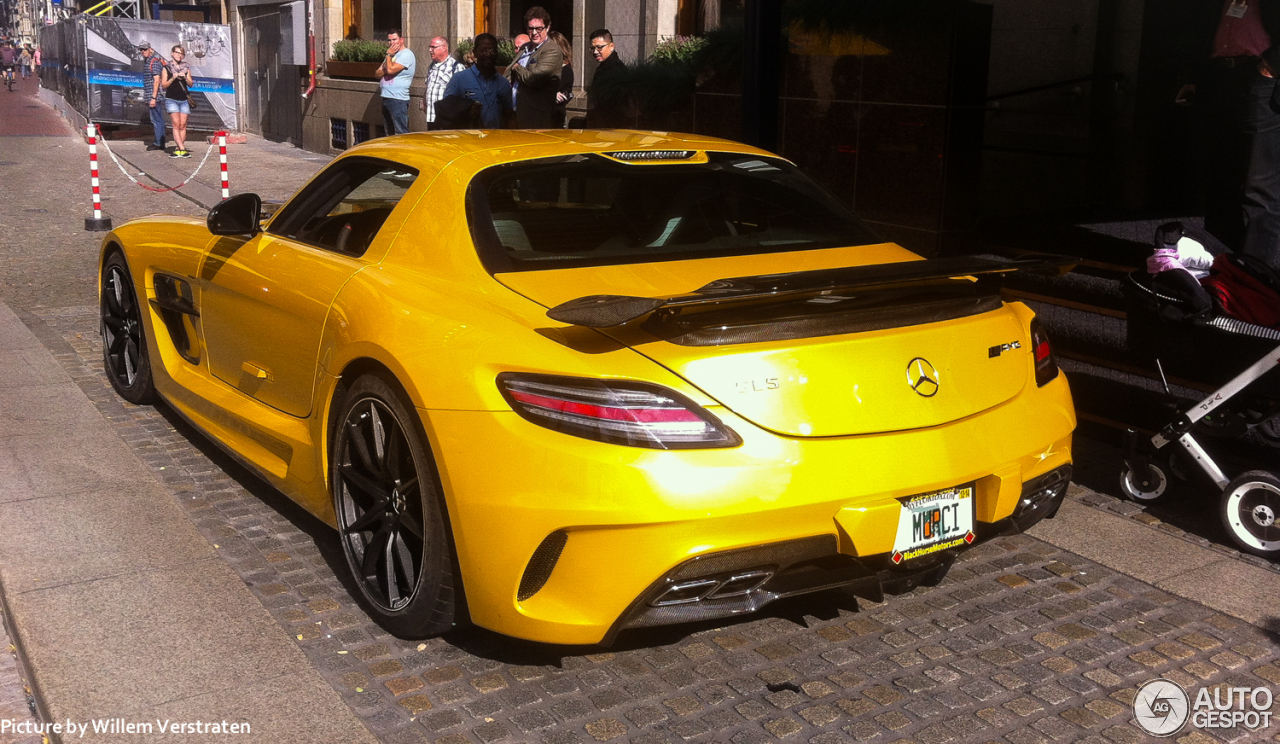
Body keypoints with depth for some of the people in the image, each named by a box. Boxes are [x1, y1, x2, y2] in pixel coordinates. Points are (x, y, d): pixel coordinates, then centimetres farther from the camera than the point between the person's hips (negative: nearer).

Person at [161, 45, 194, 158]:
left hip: (184, 99, 3)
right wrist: (173, 78, -13)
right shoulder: (166, 68, 6)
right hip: (171, 99, -3)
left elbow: (191, 84, 10)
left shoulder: (186, 68, 14)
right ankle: (182, 149, -20)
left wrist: (185, 77, -9)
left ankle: (177, 149, -1)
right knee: (176, 124, -13)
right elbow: (164, 85, 2)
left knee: (183, 125, -4)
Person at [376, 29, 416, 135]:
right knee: (389, 134, 14)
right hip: (386, 98, 9)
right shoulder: (392, 54, 19)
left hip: (398, 100, -9)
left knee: (401, 134, -10)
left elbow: (391, 69, -20)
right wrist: (386, 70, -7)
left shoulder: (406, 55, -9)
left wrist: (389, 55, -5)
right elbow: (378, 73, 14)